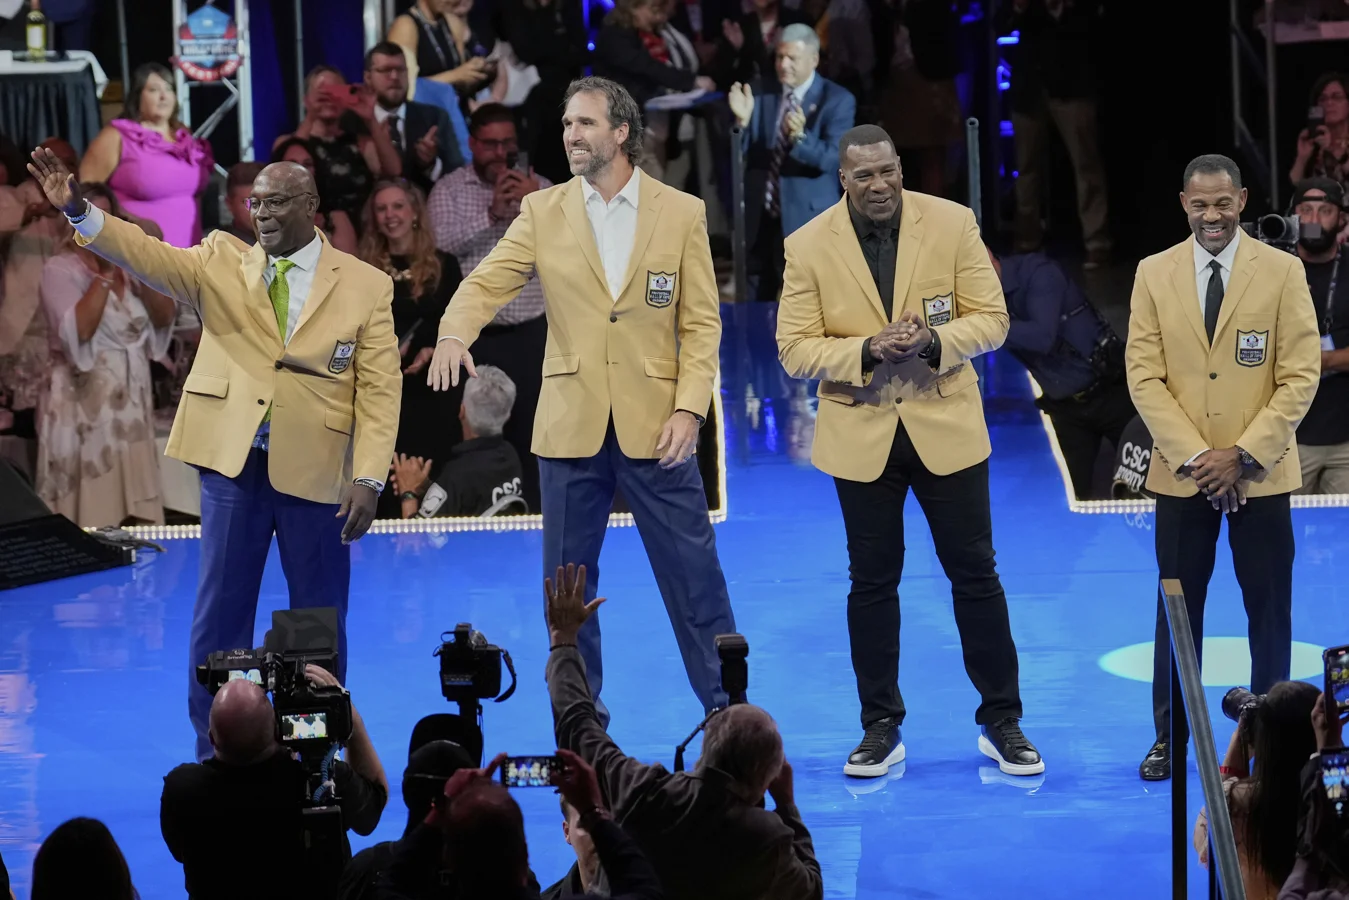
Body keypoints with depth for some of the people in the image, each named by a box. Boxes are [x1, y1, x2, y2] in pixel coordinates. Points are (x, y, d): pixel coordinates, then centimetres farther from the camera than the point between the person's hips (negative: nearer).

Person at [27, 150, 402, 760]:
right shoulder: (221, 264, 7)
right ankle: (216, 757, 12)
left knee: (320, 618, 7)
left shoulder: (366, 286, 2)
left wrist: (368, 479, -12)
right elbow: (147, 256, -9)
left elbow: (379, 389, -2)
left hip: (315, 473, -1)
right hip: (232, 464, 1)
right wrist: (78, 210, -26)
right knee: (219, 615, 4)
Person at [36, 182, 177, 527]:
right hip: (85, 406, -6)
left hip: (132, 403, 6)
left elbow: (165, 317, 6)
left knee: (137, 518, 4)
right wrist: (105, 274, -16)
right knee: (91, 519, -8)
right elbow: (79, 329, -19)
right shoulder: (59, 269, -4)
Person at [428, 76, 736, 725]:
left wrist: (689, 409, -10)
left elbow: (702, 323, 1)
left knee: (694, 575, -1)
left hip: (654, 426, -2)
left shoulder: (682, 214, 3)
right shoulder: (542, 212, 6)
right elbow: (487, 282, -4)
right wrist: (454, 333, -26)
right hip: (571, 427, 2)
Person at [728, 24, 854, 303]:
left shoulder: (837, 100, -8)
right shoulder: (763, 92, 3)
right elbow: (741, 152, 0)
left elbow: (833, 159, -20)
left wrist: (800, 136, -38)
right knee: (757, 301, 15)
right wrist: (743, 120, -21)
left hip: (806, 218, -4)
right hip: (759, 215, 4)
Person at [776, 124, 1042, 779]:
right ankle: (881, 728, 19)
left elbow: (991, 320, -3)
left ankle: (1001, 722, 15)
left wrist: (932, 342, -22)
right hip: (861, 433, 0)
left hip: (946, 427, 0)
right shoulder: (809, 247, -5)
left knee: (976, 575, 5)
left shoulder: (953, 224, -5)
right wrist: (867, 351, -22)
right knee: (872, 582, 8)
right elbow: (795, 350, -6)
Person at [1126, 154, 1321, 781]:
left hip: (1260, 472, -1)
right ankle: (1170, 737, 15)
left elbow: (1300, 376, -6)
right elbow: (1144, 376, -1)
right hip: (1181, 472, 1)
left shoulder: (1283, 271, -2)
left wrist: (1244, 455, -14)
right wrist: (1195, 457, -12)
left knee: (1269, 607, 4)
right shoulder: (1154, 274, 3)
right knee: (1178, 607, 6)